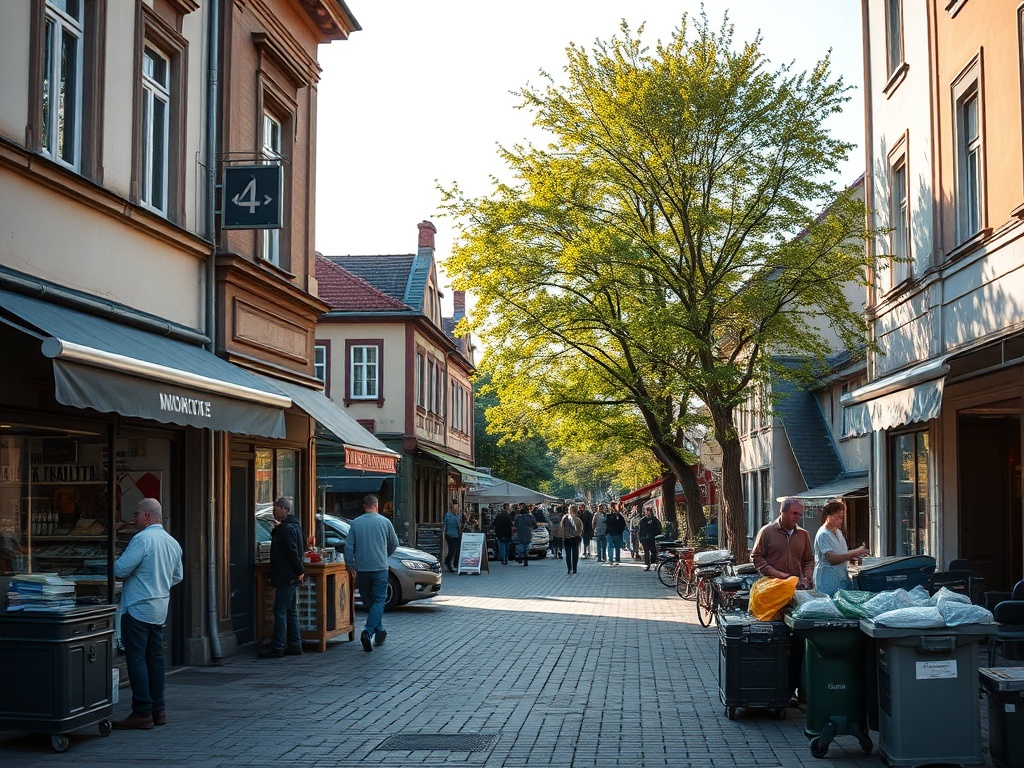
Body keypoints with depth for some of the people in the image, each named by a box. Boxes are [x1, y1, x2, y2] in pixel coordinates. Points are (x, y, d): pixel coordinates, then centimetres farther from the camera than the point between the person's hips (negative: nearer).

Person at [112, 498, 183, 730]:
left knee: (137, 659, -4)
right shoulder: (173, 543, 11)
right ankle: (158, 710, 17)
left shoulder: (142, 539, -15)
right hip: (161, 609, 8)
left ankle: (142, 713, -4)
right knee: (155, 658, 13)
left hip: (138, 608, -8)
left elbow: (120, 569, -18)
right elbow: (177, 576, 19)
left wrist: (116, 565, 3)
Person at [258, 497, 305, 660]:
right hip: (291, 577, 10)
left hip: (285, 578, -10)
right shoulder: (293, 526, 17)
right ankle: (295, 646, 16)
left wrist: (300, 571, -16)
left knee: (280, 611, -8)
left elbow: (293, 553, -22)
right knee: (291, 611, 13)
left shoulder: (287, 529, -16)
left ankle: (277, 648, -8)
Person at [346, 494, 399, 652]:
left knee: (368, 602, 15)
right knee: (378, 601, -3)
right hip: (380, 567, -2)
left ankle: (379, 631, 22)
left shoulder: (355, 523, 1)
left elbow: (348, 547, -1)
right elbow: (394, 544, 10)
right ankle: (368, 632, -21)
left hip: (361, 568, 2)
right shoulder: (385, 522, -1)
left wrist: (351, 567, 7)